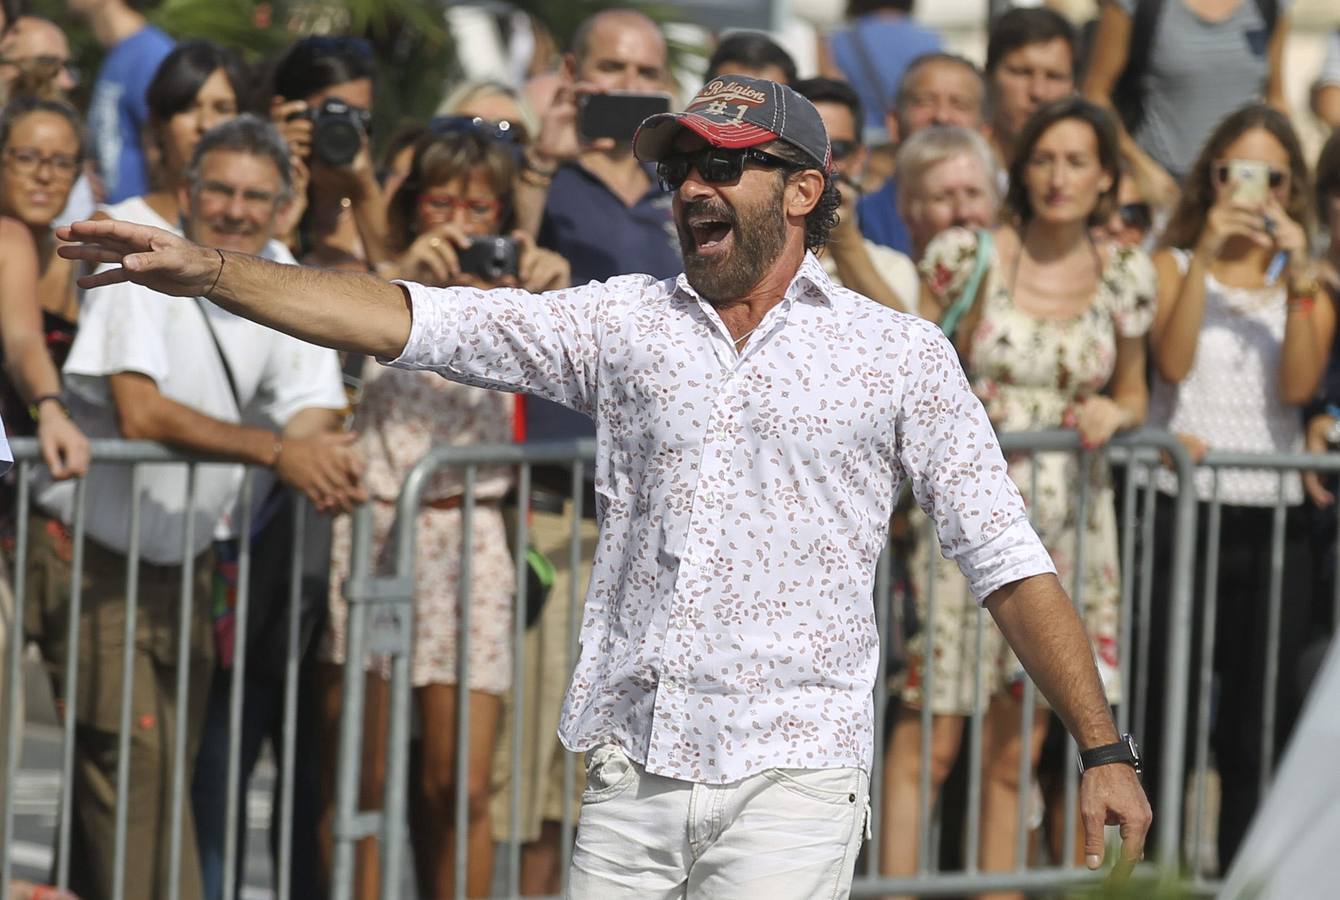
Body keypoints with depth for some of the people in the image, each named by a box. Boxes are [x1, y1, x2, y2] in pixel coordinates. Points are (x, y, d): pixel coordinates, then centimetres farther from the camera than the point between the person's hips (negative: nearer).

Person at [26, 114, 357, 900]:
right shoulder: (142, 275, -16)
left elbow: (312, 416, -6)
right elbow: (141, 413, -28)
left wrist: (327, 461, -31)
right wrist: (276, 451, -36)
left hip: (185, 560, 6)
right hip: (96, 559, -6)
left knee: (173, 761, 7)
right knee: (133, 755, -14)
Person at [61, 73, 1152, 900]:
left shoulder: (901, 355, 5)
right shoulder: (627, 322, 11)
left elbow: (1008, 561, 5)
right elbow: (409, 320, 5)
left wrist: (1102, 746, -1)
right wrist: (205, 270, -5)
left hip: (788, 779, -3)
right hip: (630, 769, 3)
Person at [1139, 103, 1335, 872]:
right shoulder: (1174, 267, 7)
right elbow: (1172, 361, -11)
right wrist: (1206, 255, -16)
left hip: (1270, 526, 2)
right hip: (1178, 513, -2)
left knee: (1257, 732, 3)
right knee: (1157, 722, -6)